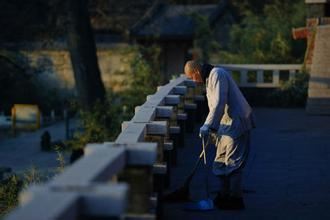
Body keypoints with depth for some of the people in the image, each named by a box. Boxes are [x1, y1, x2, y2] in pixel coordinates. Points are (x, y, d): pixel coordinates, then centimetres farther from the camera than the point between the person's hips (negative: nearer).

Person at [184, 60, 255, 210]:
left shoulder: (217, 74, -14)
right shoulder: (209, 78, 18)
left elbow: (220, 103, -24)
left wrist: (208, 125, -25)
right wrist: (213, 129, 23)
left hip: (236, 123, -11)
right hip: (226, 124, 11)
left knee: (233, 162, -8)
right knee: (221, 161, 14)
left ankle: (236, 199, -3)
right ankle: (224, 197, 22)